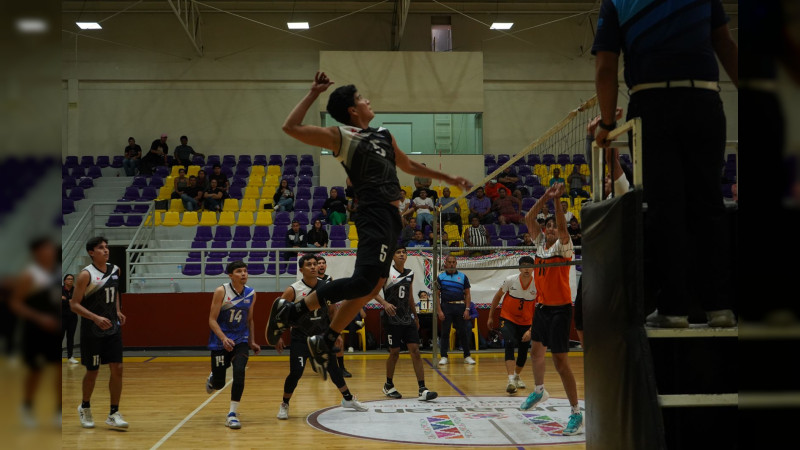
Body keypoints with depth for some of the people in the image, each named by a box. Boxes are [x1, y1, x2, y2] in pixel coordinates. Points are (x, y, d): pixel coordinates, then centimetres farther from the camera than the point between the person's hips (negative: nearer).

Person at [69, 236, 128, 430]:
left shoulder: (115, 270, 4)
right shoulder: (86, 275, -14)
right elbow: (74, 304, -15)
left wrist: (118, 311, 8)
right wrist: (96, 318, -27)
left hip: (113, 327, 5)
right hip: (92, 331, -5)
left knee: (117, 369, -2)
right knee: (93, 371, 7)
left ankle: (114, 414, 5)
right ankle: (85, 408, 31)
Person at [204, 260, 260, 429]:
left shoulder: (251, 293, 0)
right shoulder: (221, 292, -14)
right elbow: (212, 320, -15)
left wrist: (252, 342, 10)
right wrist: (224, 338, -28)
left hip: (241, 340, 3)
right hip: (220, 341, -2)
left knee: (239, 373, -21)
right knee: (219, 384, 4)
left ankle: (232, 414, -10)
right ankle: (212, 379, 44)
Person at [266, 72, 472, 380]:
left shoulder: (383, 134, 22)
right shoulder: (341, 135, -1)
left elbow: (408, 165, 36)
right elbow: (291, 127, -9)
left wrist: (446, 178, 39)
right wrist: (313, 94, -5)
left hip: (391, 216, 9)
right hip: (374, 213, -9)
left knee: (371, 287, 9)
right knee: (364, 281, -22)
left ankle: (324, 343, 17)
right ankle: (290, 311, -14)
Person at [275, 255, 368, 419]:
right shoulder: (293, 290, -15)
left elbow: (331, 311, 10)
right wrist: (278, 337, -11)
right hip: (300, 337, -4)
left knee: (333, 368, 10)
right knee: (296, 372, -10)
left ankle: (348, 399, 28)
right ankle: (284, 405, 10)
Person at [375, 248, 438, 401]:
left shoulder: (410, 273, 10)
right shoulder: (387, 272, -6)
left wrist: (415, 316, 23)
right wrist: (385, 303, -26)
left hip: (407, 318, 4)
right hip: (393, 318, -4)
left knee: (415, 351, -5)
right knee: (394, 352, 3)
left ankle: (422, 389, -8)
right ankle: (388, 385, 25)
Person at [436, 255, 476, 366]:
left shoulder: (463, 276, 7)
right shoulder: (441, 277, 4)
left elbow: (467, 294, 8)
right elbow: (437, 295, 2)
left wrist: (467, 309, -2)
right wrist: (439, 311, -7)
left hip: (460, 307, 1)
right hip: (446, 307, -1)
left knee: (463, 332, 2)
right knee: (445, 333, 1)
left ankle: (467, 356, 10)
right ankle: (444, 357, 8)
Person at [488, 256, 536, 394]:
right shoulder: (510, 280, -15)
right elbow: (498, 296, 2)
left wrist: (531, 330, -19)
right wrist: (490, 317, 6)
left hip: (526, 322, 2)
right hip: (508, 318, -2)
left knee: (523, 352, 7)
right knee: (509, 344, -25)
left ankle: (517, 376, 37)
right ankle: (511, 380, -31)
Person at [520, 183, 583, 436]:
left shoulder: (562, 246, -10)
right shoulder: (540, 242, 6)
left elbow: (562, 227, -29)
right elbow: (528, 219, -3)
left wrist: (557, 200, -35)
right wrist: (544, 198, -13)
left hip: (560, 309, -7)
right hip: (542, 306, 7)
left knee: (560, 361, -9)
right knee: (536, 351, 20)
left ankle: (577, 414, -3)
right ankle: (539, 391, 42)